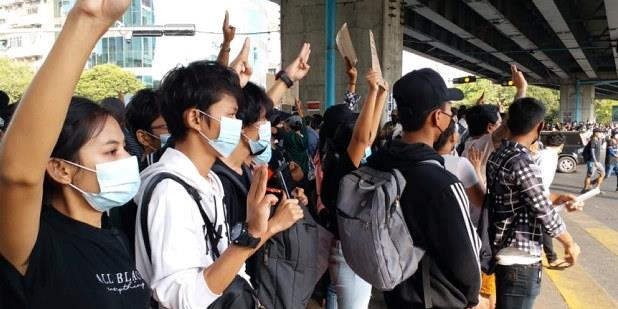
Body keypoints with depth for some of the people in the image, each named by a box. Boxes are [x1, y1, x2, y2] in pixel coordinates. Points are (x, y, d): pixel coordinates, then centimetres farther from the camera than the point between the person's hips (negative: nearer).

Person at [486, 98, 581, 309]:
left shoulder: (497, 155, 4)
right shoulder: (523, 163, -23)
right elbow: (545, 213, -17)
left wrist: (555, 198, 21)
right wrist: (570, 244, -2)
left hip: (501, 251, 9)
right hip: (520, 259, -9)